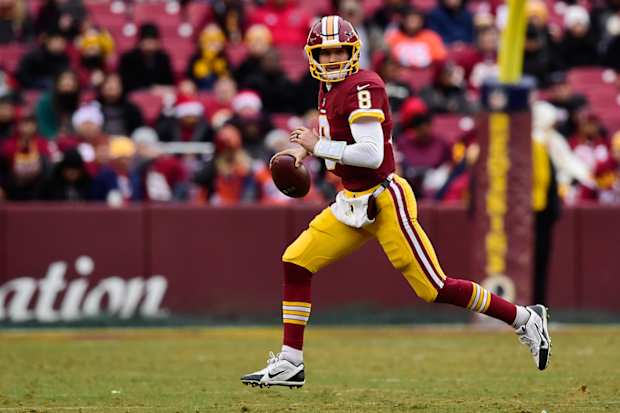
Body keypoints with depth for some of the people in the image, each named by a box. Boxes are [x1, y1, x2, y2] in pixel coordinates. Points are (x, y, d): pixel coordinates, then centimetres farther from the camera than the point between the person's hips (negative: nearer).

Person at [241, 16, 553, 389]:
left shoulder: (362, 86, -17)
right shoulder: (330, 89, 10)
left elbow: (371, 154, -25)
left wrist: (318, 146, -16)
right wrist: (304, 150, 11)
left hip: (385, 201, -9)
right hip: (353, 203, 9)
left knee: (435, 288, -8)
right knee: (297, 262, 2)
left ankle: (525, 319, 6)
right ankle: (290, 364, 7)